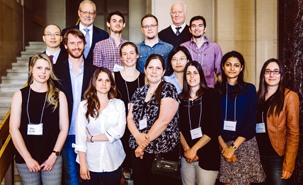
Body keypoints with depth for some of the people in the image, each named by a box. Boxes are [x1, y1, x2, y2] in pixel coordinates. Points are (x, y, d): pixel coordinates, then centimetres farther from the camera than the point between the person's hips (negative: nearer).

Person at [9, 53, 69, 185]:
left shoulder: (59, 96, 3)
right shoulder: (20, 95, 1)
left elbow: (64, 128, 2)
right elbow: (13, 129, -3)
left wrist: (54, 155, -5)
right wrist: (28, 159, -8)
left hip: (52, 159, 0)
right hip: (25, 160, 0)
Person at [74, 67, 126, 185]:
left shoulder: (119, 104, 3)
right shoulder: (84, 105, 2)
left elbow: (119, 131, -9)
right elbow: (80, 135, -3)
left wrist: (92, 138, -9)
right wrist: (83, 164, -8)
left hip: (113, 163, 1)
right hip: (91, 163, 0)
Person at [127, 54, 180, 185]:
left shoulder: (168, 90, -7)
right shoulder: (139, 92, 11)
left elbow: (164, 120, -17)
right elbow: (130, 117, 7)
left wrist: (144, 144, -12)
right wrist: (138, 136, -13)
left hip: (162, 152, -5)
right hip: (138, 151, 5)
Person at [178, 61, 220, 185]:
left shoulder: (211, 95, -1)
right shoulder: (181, 98, 8)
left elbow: (213, 128, -8)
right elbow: (179, 127, 4)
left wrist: (194, 149, -9)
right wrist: (186, 149, -10)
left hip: (208, 156, -3)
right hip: (186, 156, 3)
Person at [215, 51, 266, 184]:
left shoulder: (249, 89, 3)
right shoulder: (217, 90, 5)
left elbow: (251, 121, -4)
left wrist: (233, 147, -10)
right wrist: (224, 147, -9)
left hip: (245, 143, 0)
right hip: (223, 144, 1)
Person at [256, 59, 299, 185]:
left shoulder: (289, 96, -5)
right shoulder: (257, 96, 9)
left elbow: (293, 133, -9)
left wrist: (289, 165, -12)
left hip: (277, 157, -4)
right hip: (259, 156, 4)